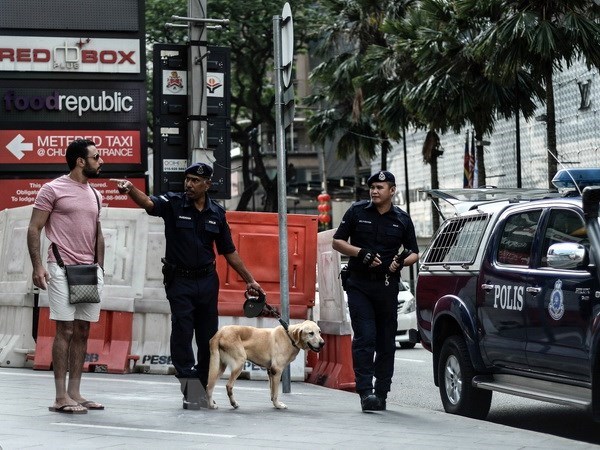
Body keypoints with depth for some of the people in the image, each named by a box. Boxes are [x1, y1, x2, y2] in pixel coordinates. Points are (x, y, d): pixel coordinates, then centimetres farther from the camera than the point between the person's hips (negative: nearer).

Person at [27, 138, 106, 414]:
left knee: (82, 332, 6)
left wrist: (100, 268, 14)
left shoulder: (94, 195, 15)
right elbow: (34, 229, -6)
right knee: (65, 331, -8)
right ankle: (61, 397, -7)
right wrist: (37, 266, -14)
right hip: (62, 269, -7)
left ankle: (74, 393, 11)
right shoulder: (53, 190, -4)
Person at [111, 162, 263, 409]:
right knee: (182, 332, -12)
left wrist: (250, 280, 12)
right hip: (179, 280, -3)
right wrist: (131, 189, -49)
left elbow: (228, 251, 12)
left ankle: (203, 387, 20)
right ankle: (190, 386, -11)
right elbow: (148, 202, -27)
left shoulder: (216, 212, 4)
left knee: (208, 337, 8)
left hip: (207, 280, 3)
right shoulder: (173, 203, -6)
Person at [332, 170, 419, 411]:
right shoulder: (357, 211, 4)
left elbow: (414, 253, 15)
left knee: (386, 341, 6)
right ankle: (365, 391, -18)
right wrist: (361, 253, -11)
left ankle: (381, 392, 13)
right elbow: (337, 242, 5)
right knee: (365, 337, -13)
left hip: (387, 286, 2)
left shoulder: (402, 219, 8)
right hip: (359, 284, -2)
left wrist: (402, 261, -8)